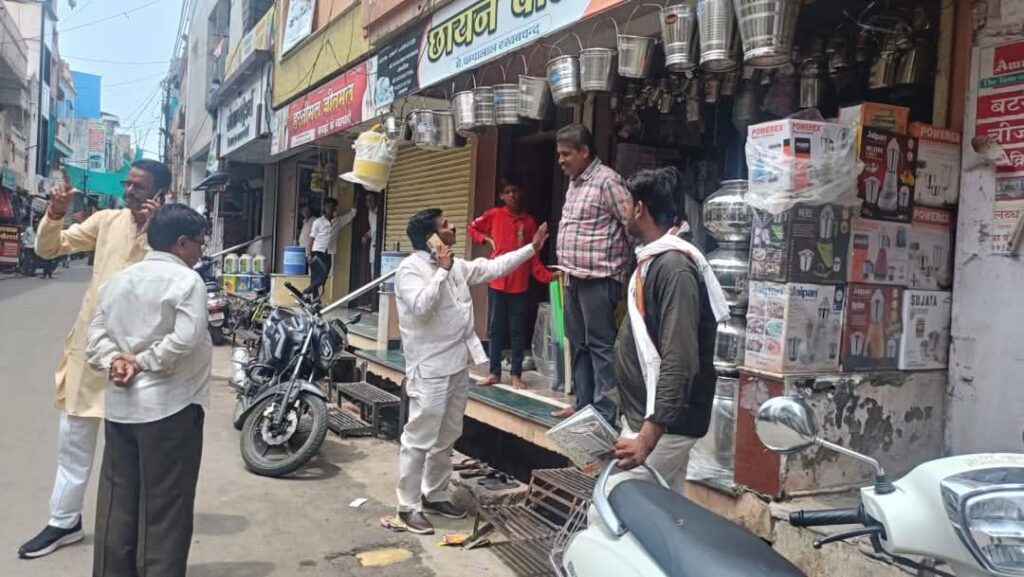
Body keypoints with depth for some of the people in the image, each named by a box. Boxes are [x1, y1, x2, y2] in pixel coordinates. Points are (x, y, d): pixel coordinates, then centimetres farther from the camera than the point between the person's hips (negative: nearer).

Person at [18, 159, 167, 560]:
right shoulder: (107, 220, 4)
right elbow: (47, 248, 8)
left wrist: (150, 229, -25)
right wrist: (55, 213, -9)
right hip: (90, 339, 4)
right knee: (74, 438, 13)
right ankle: (65, 521, 28)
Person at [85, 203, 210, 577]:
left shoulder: (119, 278, 12)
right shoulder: (186, 280, -11)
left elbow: (97, 334, 7)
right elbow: (185, 340, -23)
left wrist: (115, 360, -7)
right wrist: (143, 362, -12)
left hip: (119, 404, 7)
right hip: (168, 406, -7)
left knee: (118, 500, 16)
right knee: (166, 505, 3)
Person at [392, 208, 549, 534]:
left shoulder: (456, 266, 12)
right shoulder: (410, 269, -11)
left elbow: (492, 268, 19)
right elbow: (421, 306, -25)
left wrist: (531, 248, 19)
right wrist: (442, 271, -20)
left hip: (458, 366, 9)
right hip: (430, 369, -8)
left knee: (446, 439, 16)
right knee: (419, 440, -4)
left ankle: (435, 496, 29)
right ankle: (408, 506, 6)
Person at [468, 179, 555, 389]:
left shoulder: (529, 221, 5)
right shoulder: (494, 215, 3)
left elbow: (533, 256, 3)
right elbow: (472, 227, 18)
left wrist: (548, 277, -9)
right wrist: (487, 239, 0)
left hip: (520, 283, 0)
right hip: (498, 281, 0)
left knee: (518, 329, 4)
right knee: (495, 327, 6)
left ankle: (516, 374, 11)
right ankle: (494, 372, 14)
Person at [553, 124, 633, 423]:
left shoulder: (607, 181, -12)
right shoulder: (574, 182, 15)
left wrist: (627, 268, -5)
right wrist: (567, 268, 17)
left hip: (598, 280, -9)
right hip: (574, 279, 9)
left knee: (601, 345, -4)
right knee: (579, 344, 15)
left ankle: (605, 413, 2)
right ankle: (583, 404, 26)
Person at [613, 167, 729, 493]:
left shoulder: (674, 267, -20)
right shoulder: (653, 260, 11)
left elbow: (679, 363, -27)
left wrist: (648, 437, -31)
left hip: (663, 425, -10)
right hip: (643, 416, 10)